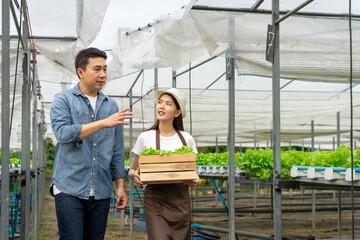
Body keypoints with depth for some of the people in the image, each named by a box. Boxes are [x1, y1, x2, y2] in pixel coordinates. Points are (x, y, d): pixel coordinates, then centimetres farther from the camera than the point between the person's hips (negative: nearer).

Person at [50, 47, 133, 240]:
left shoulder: (111, 105, 14)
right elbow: (63, 133, -16)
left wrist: (120, 186, 10)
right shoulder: (63, 100, 2)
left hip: (101, 193, 4)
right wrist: (104, 123, -19)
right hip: (70, 189, -4)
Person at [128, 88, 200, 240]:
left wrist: (195, 181, -6)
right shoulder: (145, 138, 1)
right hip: (155, 200, -2)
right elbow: (132, 171, 9)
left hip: (181, 201, 2)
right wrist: (135, 175, -14)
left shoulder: (186, 139, 6)